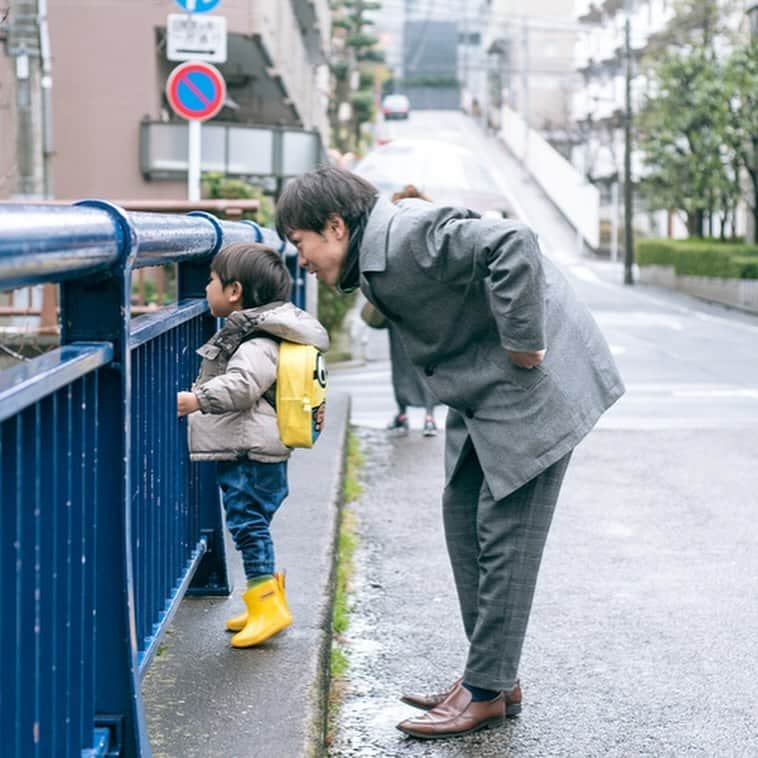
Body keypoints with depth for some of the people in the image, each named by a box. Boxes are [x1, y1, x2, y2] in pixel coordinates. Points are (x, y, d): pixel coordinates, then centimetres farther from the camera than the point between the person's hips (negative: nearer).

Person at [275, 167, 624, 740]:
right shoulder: (375, 258, 9)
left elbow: (512, 246, -33)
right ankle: (493, 677, 21)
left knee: (504, 535, -5)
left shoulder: (406, 236, -23)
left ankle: (487, 691, 5)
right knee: (464, 517, 12)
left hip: (535, 385, -11)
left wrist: (522, 344, -28)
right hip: (484, 390, 11)